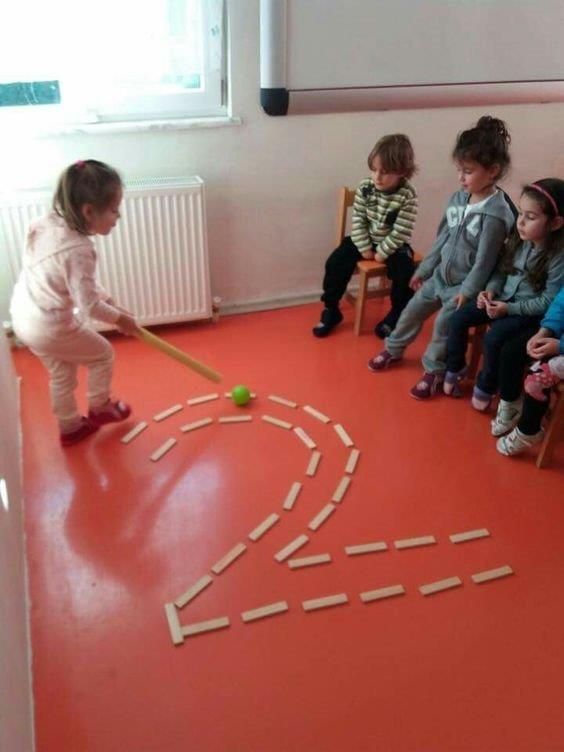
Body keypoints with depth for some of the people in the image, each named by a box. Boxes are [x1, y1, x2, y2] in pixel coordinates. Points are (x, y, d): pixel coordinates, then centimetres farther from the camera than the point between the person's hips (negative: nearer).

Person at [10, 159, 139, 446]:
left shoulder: (47, 223, -5)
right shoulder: (79, 250, -31)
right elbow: (88, 306, -25)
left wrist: (102, 296, 6)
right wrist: (119, 318, -8)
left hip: (24, 316, 8)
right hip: (51, 327, -8)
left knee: (61, 372, 26)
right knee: (103, 354, 16)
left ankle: (70, 427, 43)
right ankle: (98, 409, 37)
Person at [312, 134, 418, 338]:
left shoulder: (408, 196, -20)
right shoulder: (365, 187, -10)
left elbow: (400, 233, -20)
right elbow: (357, 220, -6)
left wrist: (381, 253, -19)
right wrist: (365, 248, -13)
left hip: (393, 245, -3)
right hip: (365, 240, 3)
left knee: (405, 274, -25)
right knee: (335, 263, -13)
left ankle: (395, 316, 0)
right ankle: (331, 310, 4)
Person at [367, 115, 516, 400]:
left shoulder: (496, 213, -23)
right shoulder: (458, 198, -1)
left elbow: (485, 259, -21)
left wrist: (468, 292, -19)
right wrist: (423, 269, 13)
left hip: (465, 283, -7)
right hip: (440, 275, 7)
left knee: (444, 323, -14)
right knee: (413, 309, 12)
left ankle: (434, 371, 9)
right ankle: (394, 349, 35)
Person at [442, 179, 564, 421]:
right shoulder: (519, 239, -5)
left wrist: (509, 308, -23)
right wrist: (491, 290, -11)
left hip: (530, 312, -6)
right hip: (503, 298, 6)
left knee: (494, 338, -26)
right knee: (458, 318, -8)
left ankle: (486, 387, 2)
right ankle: (455, 369, 13)